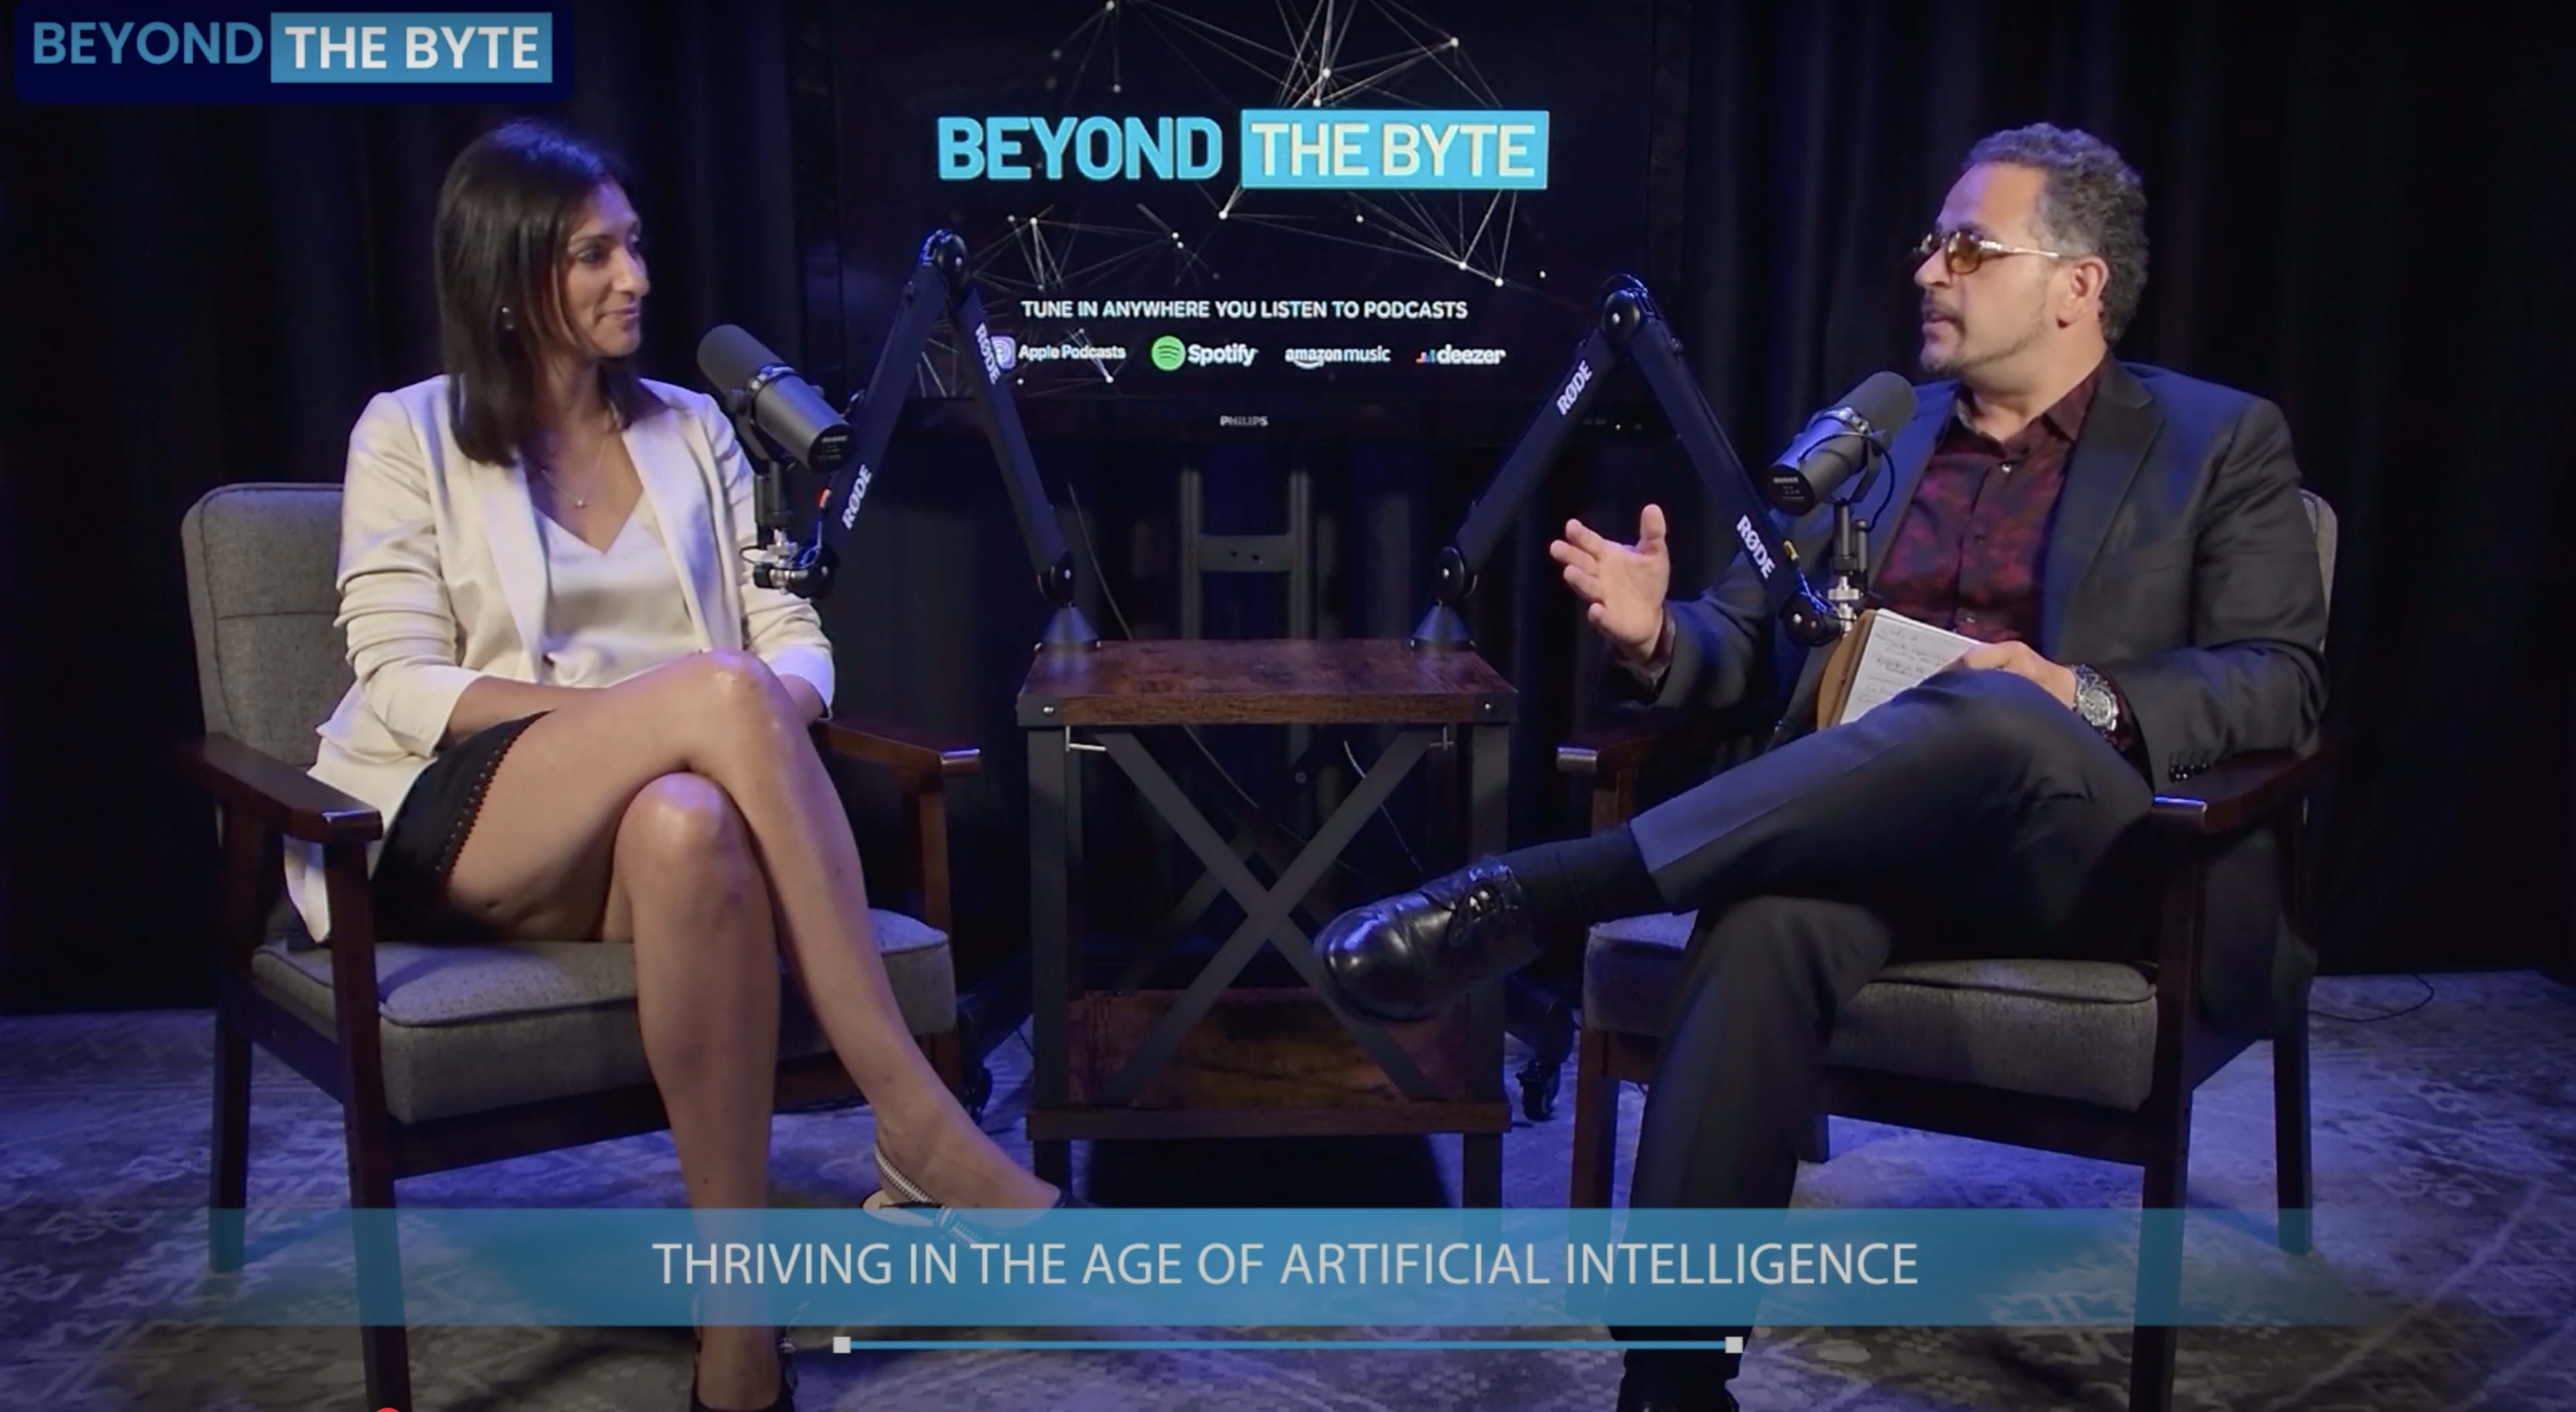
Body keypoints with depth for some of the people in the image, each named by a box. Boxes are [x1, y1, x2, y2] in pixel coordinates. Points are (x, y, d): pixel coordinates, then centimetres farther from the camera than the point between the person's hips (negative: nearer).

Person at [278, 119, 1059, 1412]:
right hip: (447, 828, -3)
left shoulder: (691, 429, 17)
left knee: (692, 831, -39)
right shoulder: (410, 435, 7)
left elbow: (795, 639, 9)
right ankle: (914, 1121, -35)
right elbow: (403, 685, -5)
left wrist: (769, 716, -17)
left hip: (660, 819, 3)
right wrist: (626, 706, -20)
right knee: (717, 693, -35)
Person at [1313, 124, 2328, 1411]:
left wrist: (2084, 701, -18)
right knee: (1766, 919, -35)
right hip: (1867, 832, 3)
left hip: (2085, 856, -2)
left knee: (1990, 718, -38)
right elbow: (1749, 637, 18)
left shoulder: (2221, 444, 11)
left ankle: (1533, 893, -40)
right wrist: (1658, 638, -6)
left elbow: (2284, 677, 1)